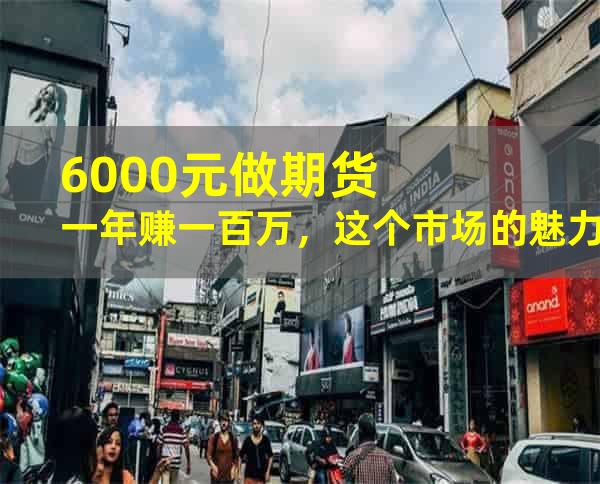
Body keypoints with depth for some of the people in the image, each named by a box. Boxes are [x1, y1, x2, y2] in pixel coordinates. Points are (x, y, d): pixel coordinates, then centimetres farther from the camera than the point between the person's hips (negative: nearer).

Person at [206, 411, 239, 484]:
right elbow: (208, 455, -2)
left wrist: (234, 468, -4)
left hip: (229, 475, 1)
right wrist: (213, 466, -18)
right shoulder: (214, 437, 0)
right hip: (216, 474, -1)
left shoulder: (233, 438, 4)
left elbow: (236, 456, 9)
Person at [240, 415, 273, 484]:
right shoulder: (247, 440, 0)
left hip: (261, 474, 1)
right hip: (249, 474, -1)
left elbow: (270, 457, 5)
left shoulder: (265, 440, 1)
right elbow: (241, 456, 2)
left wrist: (268, 472, -2)